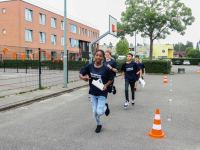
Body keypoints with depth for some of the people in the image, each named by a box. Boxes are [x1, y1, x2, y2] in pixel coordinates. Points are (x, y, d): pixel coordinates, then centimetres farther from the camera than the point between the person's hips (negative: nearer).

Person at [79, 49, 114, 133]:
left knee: (99, 112, -8)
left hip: (102, 93, -3)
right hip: (93, 93, 3)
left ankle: (105, 107, 27)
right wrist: (83, 77, -25)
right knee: (95, 112, 13)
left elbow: (111, 79, -3)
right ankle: (99, 125, 40)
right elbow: (80, 74, -2)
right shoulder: (90, 66, -8)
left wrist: (106, 85, -19)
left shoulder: (106, 69, -15)